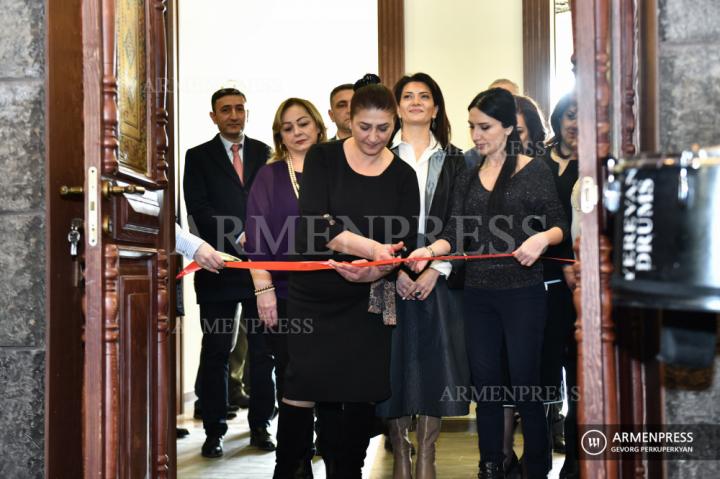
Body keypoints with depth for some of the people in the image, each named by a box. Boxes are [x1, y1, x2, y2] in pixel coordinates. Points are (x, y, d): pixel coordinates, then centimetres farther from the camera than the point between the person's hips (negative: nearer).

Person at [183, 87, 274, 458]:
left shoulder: (265, 154, 12)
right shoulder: (198, 157, 6)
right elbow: (198, 209, -4)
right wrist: (239, 237, -14)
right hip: (219, 267, -2)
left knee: (263, 349, 5)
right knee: (215, 351, 2)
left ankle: (260, 425, 15)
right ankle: (214, 430, 8)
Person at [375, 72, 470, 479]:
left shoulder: (453, 160, 10)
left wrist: (437, 269, -8)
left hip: (437, 275, 1)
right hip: (390, 274, -1)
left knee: (435, 359, 0)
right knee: (394, 360, 0)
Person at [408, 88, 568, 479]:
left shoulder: (534, 171, -3)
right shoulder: (469, 178, 10)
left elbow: (559, 226, -2)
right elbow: (456, 233, 2)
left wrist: (541, 239, -24)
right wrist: (429, 251, -17)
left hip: (522, 293, -4)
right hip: (478, 295, 5)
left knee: (524, 385, 0)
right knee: (484, 385, 9)